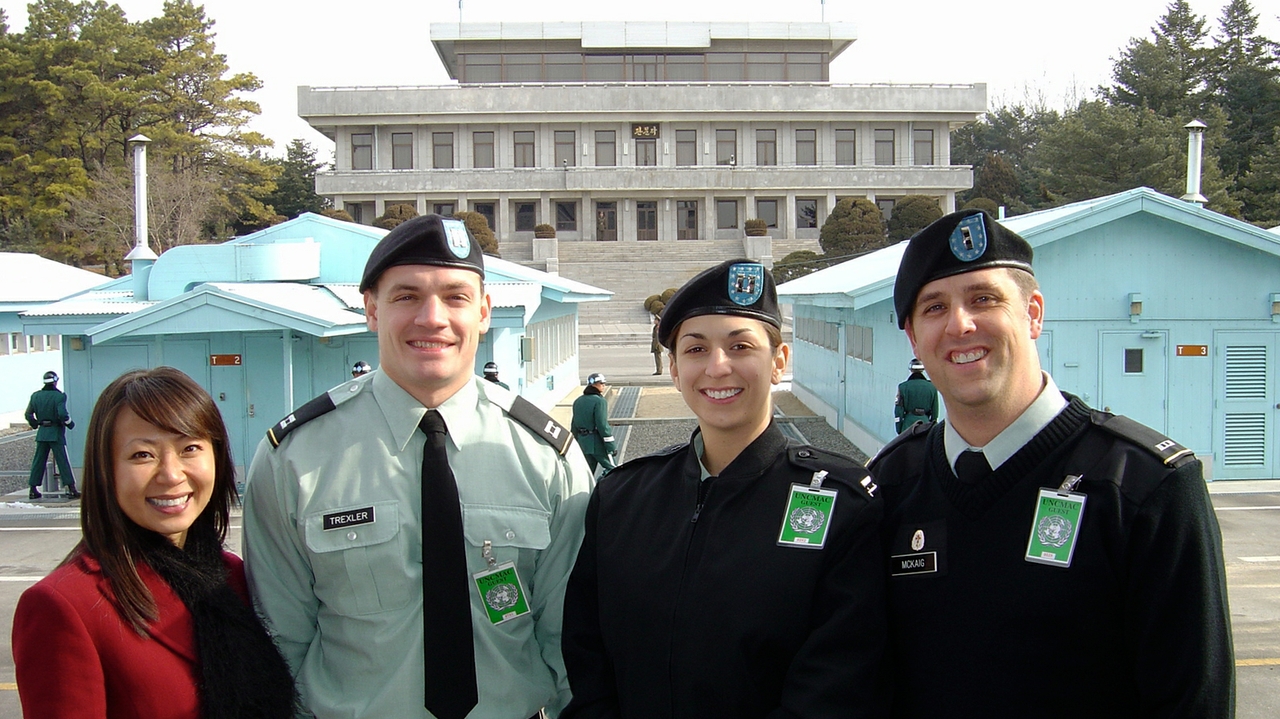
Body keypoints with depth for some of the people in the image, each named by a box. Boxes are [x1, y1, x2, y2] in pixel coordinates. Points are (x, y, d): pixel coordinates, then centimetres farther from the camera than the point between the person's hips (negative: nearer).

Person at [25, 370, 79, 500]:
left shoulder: (35, 395, 6)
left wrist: (35, 424, 25)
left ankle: (33, 490, 14)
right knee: (63, 461, -3)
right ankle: (71, 489, -5)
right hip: (56, 432, -5)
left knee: (38, 461, 11)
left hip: (42, 432, 5)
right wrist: (71, 424, -4)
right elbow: (62, 414, -21)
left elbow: (28, 414, 10)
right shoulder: (59, 396, -12)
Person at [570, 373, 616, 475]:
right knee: (612, 468, 3)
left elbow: (574, 424, 15)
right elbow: (602, 425, -18)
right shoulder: (599, 401, -13)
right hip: (597, 443, -7)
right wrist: (611, 446, -15)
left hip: (582, 441, 7)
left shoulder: (578, 401, 11)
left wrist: (576, 443, 22)